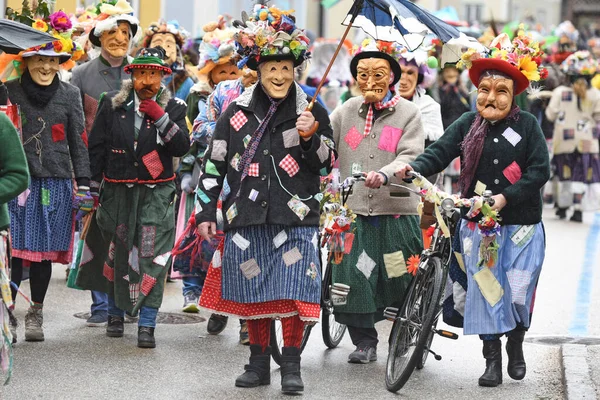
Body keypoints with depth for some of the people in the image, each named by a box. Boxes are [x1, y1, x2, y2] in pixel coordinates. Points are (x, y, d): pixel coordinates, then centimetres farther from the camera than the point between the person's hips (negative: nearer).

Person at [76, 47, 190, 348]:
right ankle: (115, 314, 29)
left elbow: (182, 148, -9)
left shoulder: (173, 108, 1)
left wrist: (161, 118, -19)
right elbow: (96, 148, 6)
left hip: (156, 195, -2)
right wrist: (92, 189, 4)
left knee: (152, 258, -9)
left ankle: (147, 325, -6)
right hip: (116, 192, 2)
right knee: (115, 253, 11)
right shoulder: (112, 104, 3)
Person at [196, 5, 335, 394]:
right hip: (246, 217, 2)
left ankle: (292, 365, 5)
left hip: (295, 217, -2)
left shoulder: (311, 111, 3)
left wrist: (311, 138, -14)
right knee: (253, 293, 8)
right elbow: (213, 163, 11)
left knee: (292, 292, -8)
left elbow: (326, 164, 5)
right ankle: (259, 362, 22)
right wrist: (205, 211, 7)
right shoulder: (238, 112, 7)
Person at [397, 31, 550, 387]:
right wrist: (414, 167, -27)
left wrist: (505, 197, -19)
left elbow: (540, 171, -10)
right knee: (485, 289, 2)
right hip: (477, 224, 1)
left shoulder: (527, 125, -4)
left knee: (519, 290, 1)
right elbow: (439, 152, -7)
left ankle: (516, 345, 27)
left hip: (521, 224, -1)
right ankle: (492, 358, 13)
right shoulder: (468, 125, 2)